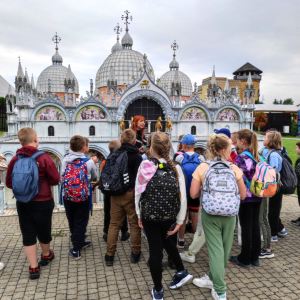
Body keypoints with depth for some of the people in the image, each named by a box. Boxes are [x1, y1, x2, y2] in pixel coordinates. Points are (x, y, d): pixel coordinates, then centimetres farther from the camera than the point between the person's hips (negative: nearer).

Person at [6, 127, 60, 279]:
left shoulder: (14, 160, -5)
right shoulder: (44, 158, -16)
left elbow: (9, 183, 3)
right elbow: (55, 180, -12)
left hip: (22, 203, 3)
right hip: (43, 202, -2)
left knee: (28, 234, 11)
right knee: (44, 231, 18)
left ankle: (34, 268, 14)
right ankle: (46, 255, 41)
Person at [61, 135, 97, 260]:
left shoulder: (65, 160, -2)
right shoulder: (89, 162, -9)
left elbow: (64, 176, 11)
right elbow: (94, 177, 6)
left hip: (67, 196, 3)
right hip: (83, 197, -3)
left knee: (72, 222, 20)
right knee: (80, 223, 9)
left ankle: (79, 242, 36)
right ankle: (76, 249, 12)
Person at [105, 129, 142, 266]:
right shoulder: (137, 157, -7)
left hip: (116, 193, 3)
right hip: (131, 193, -3)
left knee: (114, 224, 12)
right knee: (134, 224, 10)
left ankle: (109, 255, 17)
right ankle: (135, 253, 21)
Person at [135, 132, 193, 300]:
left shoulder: (145, 166, -11)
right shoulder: (176, 168, -8)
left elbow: (138, 192, -5)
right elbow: (183, 196, -9)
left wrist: (139, 214, 7)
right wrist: (179, 220, -1)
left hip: (149, 215, -2)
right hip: (169, 216, 2)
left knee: (155, 250, 11)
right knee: (165, 240, 30)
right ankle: (182, 272, 36)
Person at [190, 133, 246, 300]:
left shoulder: (202, 168, -7)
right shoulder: (234, 169, -6)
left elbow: (193, 194, -6)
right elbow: (243, 195, -1)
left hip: (210, 214, -1)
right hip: (229, 215, 1)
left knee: (216, 250, 5)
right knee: (224, 250, 19)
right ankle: (213, 278, 35)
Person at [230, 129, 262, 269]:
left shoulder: (240, 158, -16)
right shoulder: (258, 157, 7)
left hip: (245, 197, -7)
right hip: (257, 196, 7)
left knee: (246, 227, 2)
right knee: (255, 225, 13)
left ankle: (245, 260, 15)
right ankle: (255, 258, 25)